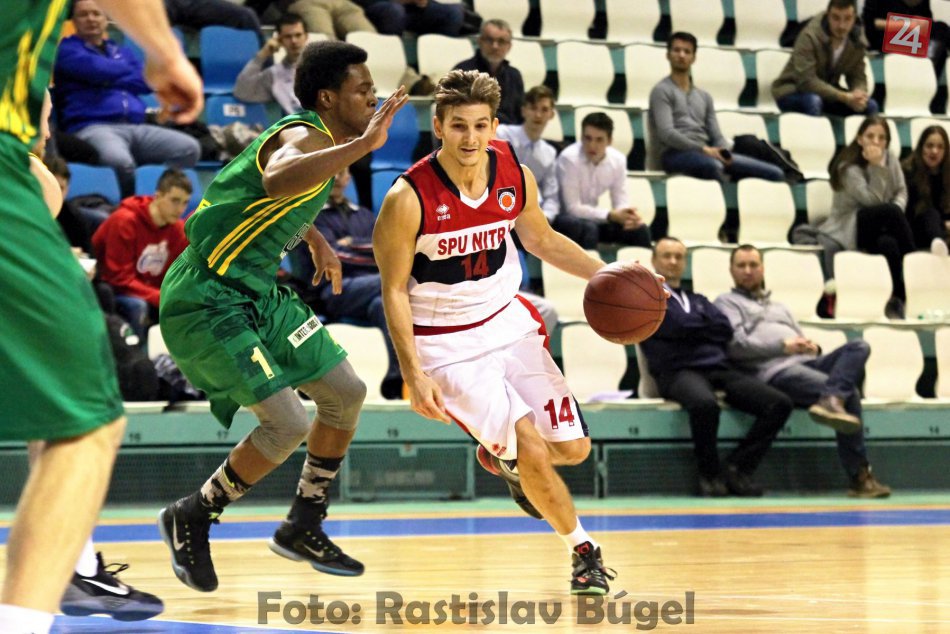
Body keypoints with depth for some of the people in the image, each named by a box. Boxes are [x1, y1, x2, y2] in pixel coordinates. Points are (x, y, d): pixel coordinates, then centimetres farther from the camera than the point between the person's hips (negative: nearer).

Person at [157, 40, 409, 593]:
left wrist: (317, 242, 35)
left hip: (258, 293, 11)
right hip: (207, 299, -11)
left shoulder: (321, 140, 10)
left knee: (346, 395, 12)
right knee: (286, 424, -19)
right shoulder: (305, 136, -20)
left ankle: (303, 528, 25)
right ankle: (192, 519, 2)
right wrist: (364, 144, -50)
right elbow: (276, 181, -47)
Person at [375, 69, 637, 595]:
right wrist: (414, 374, -20)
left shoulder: (516, 177, -8)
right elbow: (394, 290, -14)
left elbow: (542, 240, 12)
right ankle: (583, 550, 8)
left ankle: (503, 459, 37)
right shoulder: (409, 198, -23)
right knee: (533, 451, -16)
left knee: (573, 447, 3)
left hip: (508, 323, 5)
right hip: (447, 344, -5)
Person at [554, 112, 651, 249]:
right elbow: (573, 208, -24)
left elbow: (621, 201, 0)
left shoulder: (618, 160, -7)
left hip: (590, 216, 6)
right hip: (562, 217, -6)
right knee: (588, 228, -37)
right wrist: (611, 215, -31)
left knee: (639, 230, -11)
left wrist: (628, 215, -25)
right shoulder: (570, 158, -24)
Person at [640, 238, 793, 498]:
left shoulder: (697, 300, 31)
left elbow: (726, 330, 13)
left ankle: (737, 468, -10)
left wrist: (694, 327, 4)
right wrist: (706, 325, 11)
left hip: (720, 369, 7)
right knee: (704, 403, -42)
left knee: (779, 403, -16)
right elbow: (679, 325, -5)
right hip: (679, 371, -6)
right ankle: (710, 473, -18)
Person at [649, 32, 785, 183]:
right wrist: (704, 149, -19)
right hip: (676, 153, -7)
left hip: (706, 154, 7)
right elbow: (666, 133, -8)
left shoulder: (704, 96, 27)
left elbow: (716, 136, 19)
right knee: (713, 166, -43)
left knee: (775, 173, -9)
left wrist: (724, 153, -7)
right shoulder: (662, 91, 7)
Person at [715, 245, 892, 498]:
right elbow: (736, 344, -3)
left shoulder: (780, 307, 40)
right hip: (773, 371, -7)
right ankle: (859, 477, -36)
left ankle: (831, 400, -46)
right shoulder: (726, 303, 17)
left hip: (806, 362, 7)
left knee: (858, 347, -23)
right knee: (849, 393, -29)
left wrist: (812, 347, 2)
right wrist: (783, 345, -12)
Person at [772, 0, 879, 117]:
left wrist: (858, 93, -29)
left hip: (827, 92, 6)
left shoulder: (858, 41, -7)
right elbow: (806, 80, -34)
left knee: (870, 106, -14)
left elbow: (858, 77, -2)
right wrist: (845, 97, -38)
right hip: (791, 91, -6)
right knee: (812, 101, -40)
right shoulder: (810, 37, -26)